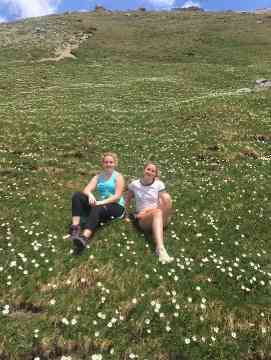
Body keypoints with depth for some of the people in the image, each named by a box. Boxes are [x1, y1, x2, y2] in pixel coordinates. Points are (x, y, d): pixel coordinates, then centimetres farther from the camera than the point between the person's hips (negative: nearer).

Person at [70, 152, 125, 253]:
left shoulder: (118, 176, 1)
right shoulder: (98, 177, 14)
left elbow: (117, 196, -12)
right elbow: (86, 190, -1)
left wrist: (102, 202, -24)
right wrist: (90, 195, -25)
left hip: (116, 207, -5)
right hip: (101, 204, 5)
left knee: (97, 209, -38)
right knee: (77, 195, -14)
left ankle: (84, 238, -58)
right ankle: (75, 227, -28)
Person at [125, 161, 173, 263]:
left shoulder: (159, 184, 1)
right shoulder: (134, 184, 3)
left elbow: (165, 205, -5)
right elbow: (127, 200, 17)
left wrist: (148, 210, -15)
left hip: (159, 217, 1)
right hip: (143, 219, -1)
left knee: (167, 197, -31)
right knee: (157, 212, -40)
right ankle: (160, 249, -55)